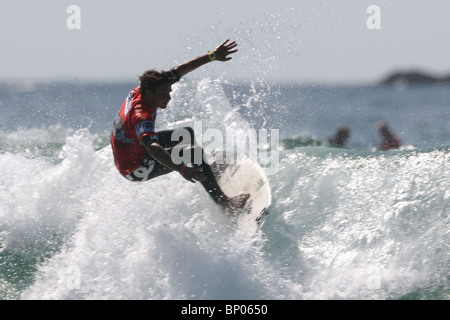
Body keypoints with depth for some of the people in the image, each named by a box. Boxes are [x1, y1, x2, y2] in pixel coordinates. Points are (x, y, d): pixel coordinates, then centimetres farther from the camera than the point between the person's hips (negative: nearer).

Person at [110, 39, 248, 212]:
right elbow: (153, 149, -54)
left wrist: (212, 56, -9)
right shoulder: (141, 117, -37)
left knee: (186, 134, 22)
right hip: (135, 170, -10)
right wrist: (181, 169, -68)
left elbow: (179, 71, -6)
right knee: (194, 152, -21)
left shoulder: (142, 90, -11)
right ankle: (222, 201, -22)